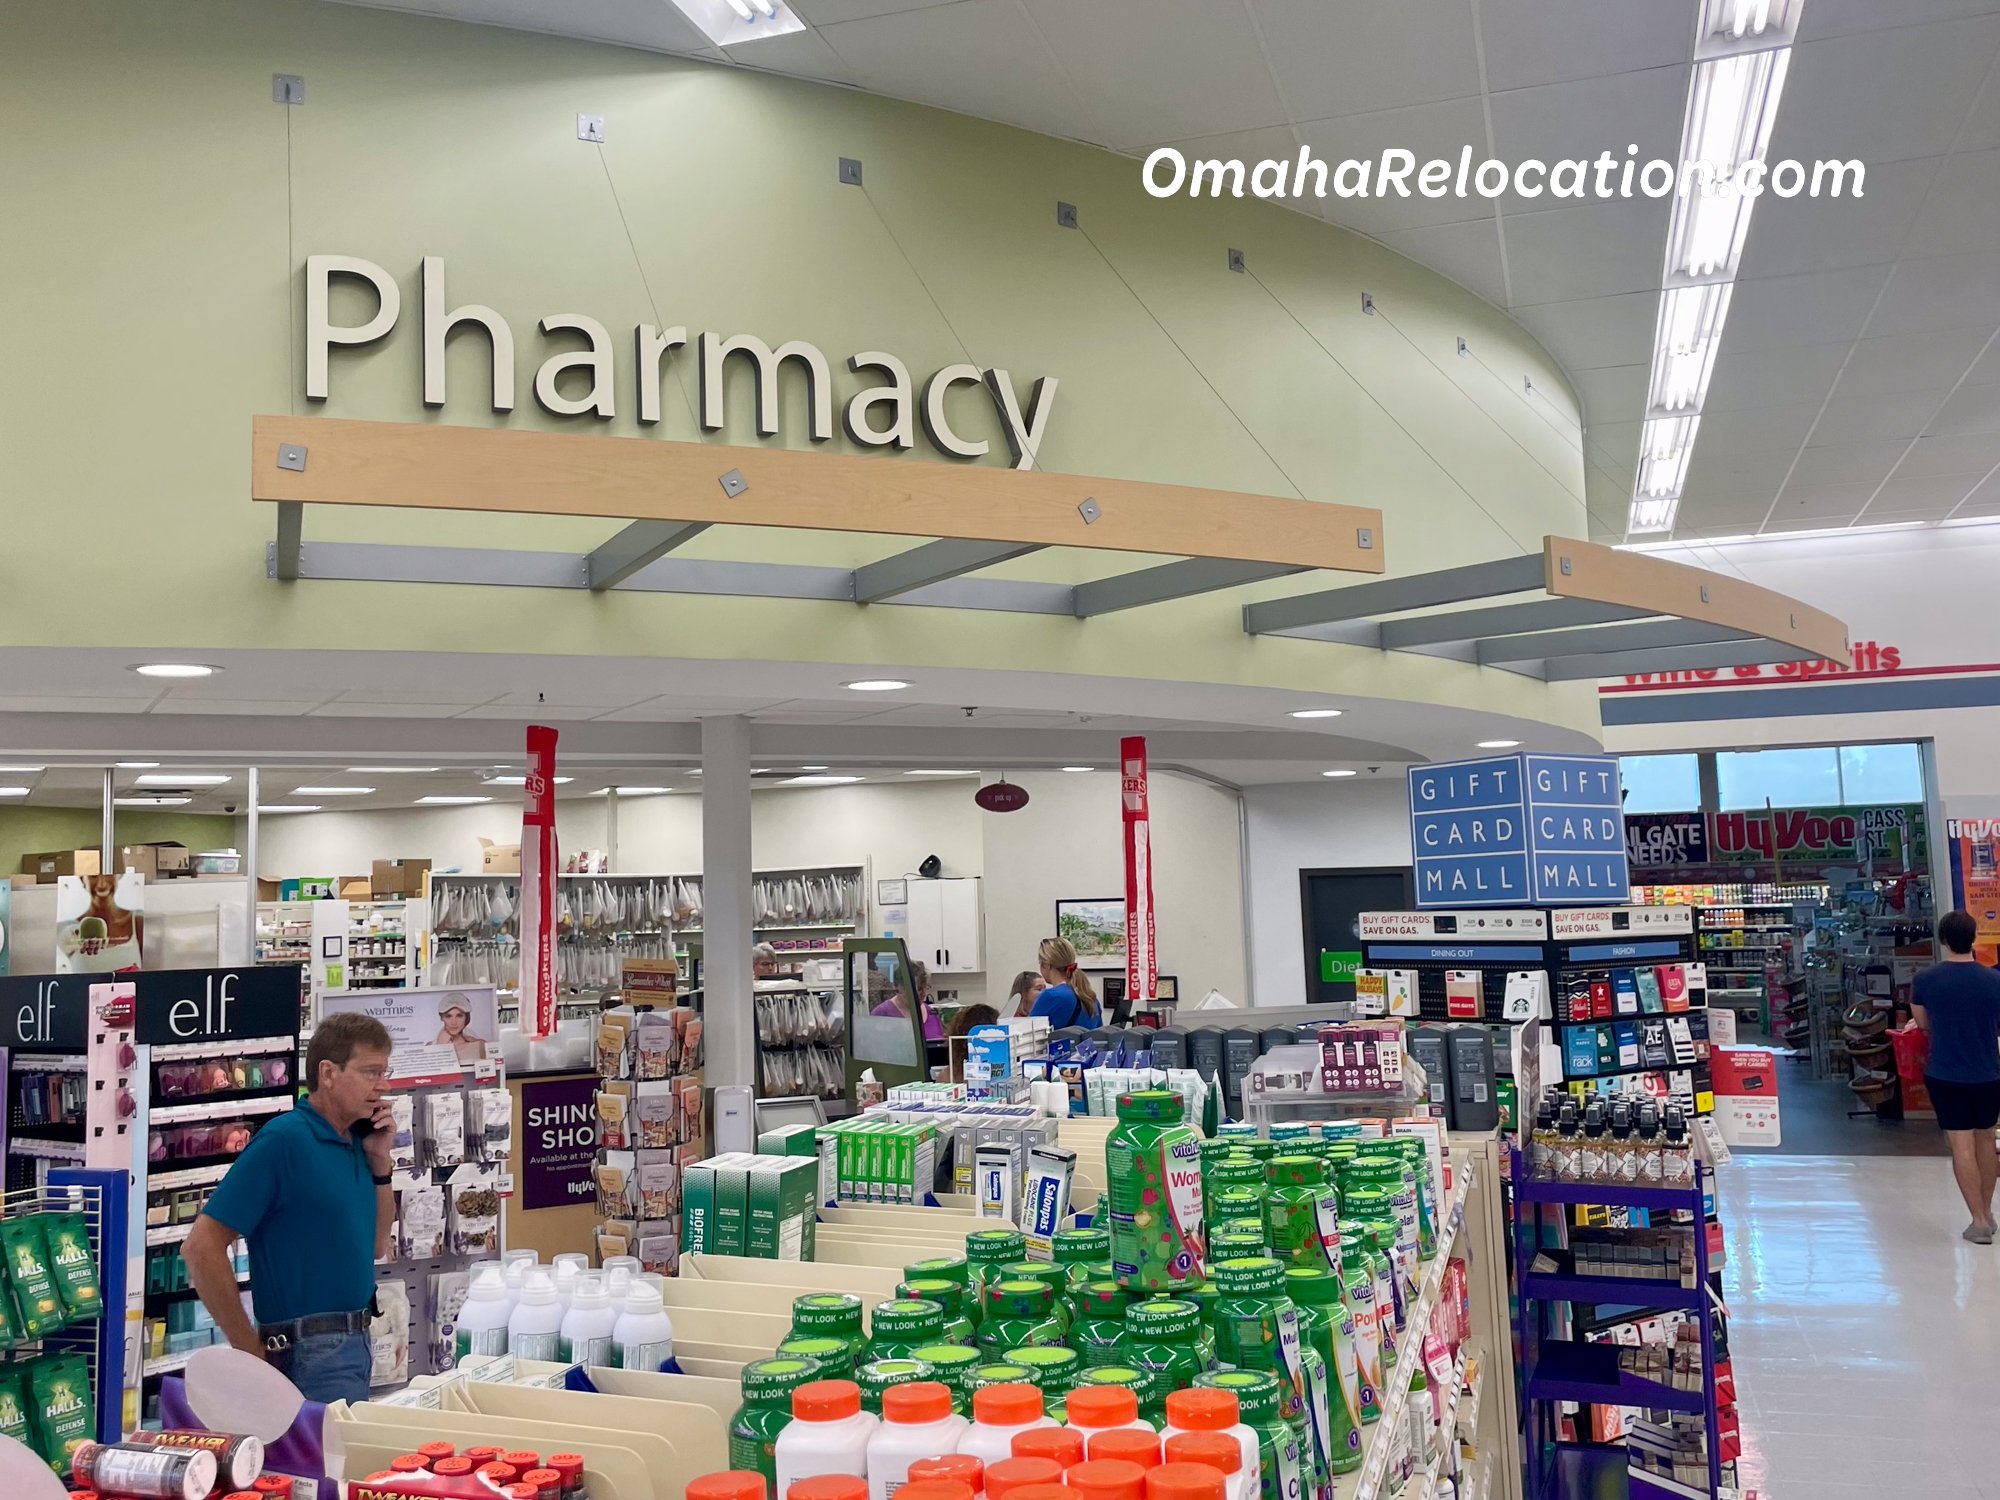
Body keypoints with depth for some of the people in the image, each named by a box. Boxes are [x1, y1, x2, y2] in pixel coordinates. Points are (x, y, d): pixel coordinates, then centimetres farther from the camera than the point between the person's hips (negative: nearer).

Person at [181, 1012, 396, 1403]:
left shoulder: (356, 1142, 8)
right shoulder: (284, 1140, -15)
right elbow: (201, 1247, -19)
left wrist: (380, 1160, 2)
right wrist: (252, 1352, -15)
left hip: (354, 1342, 8)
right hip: (310, 1352, -8)